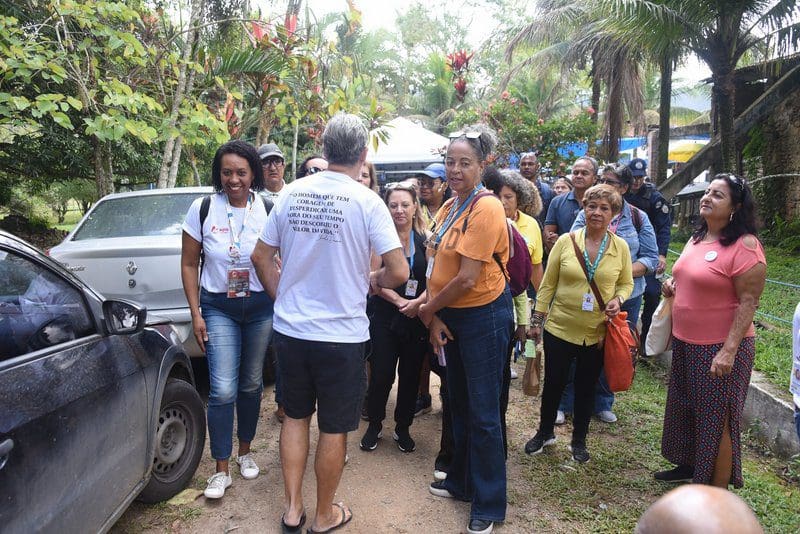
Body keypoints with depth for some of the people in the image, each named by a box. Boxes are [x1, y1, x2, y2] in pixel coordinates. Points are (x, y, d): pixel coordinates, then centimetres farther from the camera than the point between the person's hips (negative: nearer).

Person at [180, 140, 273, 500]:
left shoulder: (268, 210, -7)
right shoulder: (202, 209, -7)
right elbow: (189, 265, 0)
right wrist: (196, 314, -4)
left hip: (260, 308, 1)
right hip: (218, 308, -1)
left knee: (251, 384, 14)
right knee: (223, 390, -6)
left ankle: (245, 452, 35)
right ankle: (221, 470, 12)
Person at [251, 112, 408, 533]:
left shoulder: (292, 193, -1)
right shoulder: (367, 202, -13)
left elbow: (261, 256, 5)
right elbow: (399, 271, -16)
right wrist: (374, 280, 4)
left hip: (289, 328, 4)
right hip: (341, 334, -4)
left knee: (295, 416, 21)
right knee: (334, 427, 13)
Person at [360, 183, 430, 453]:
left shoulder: (426, 240, 3)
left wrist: (418, 303, -18)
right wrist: (401, 302, -17)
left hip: (417, 318, 2)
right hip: (384, 317, -2)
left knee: (410, 375, 10)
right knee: (381, 375, 1)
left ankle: (403, 428, 28)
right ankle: (374, 425, 24)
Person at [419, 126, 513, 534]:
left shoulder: (486, 208, -19)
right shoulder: (448, 208, 7)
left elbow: (467, 278, -23)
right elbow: (438, 266, 6)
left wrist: (427, 309, -10)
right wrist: (434, 317, -5)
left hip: (484, 315, -8)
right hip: (450, 316, 9)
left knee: (483, 413, 1)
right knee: (459, 403, 20)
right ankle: (461, 481, 39)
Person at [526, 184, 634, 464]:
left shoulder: (620, 247, -2)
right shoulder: (566, 241, -6)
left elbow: (626, 284, 10)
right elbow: (547, 284, -2)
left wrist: (618, 300, -12)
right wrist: (537, 320, -2)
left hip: (597, 333, 1)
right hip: (560, 328, -1)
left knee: (586, 387, 15)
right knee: (553, 383, 11)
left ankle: (579, 440, 35)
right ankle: (544, 433, 35)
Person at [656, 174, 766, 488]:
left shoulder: (744, 246, -17)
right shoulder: (697, 239, 8)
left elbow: (748, 302, -19)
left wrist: (729, 351, -25)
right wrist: (674, 286, 2)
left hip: (721, 347, -8)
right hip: (686, 343, 8)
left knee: (716, 418, 3)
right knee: (685, 408, 20)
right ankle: (689, 465, 41)